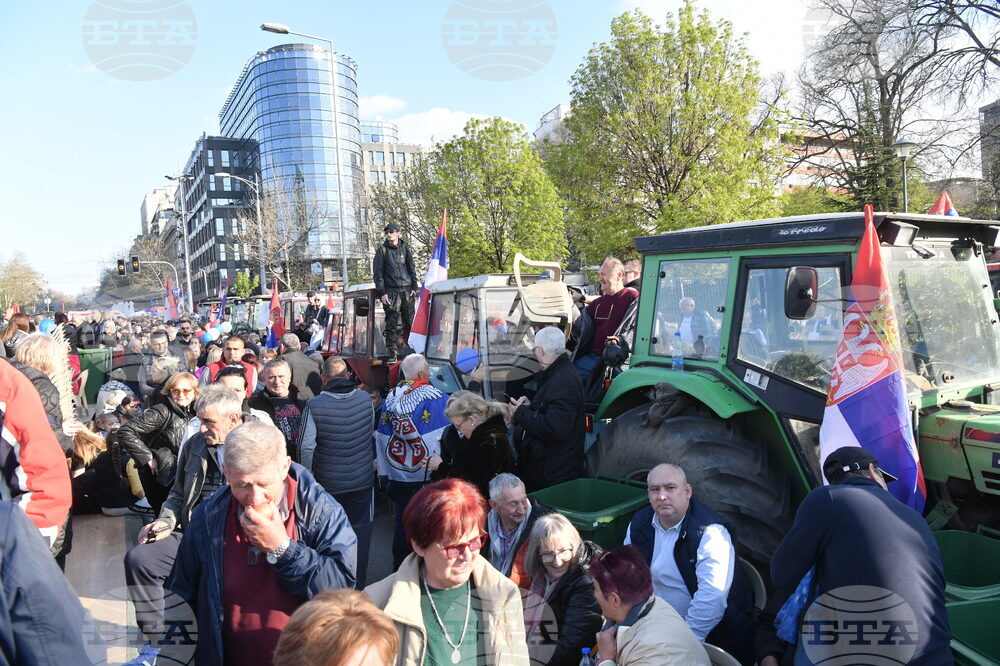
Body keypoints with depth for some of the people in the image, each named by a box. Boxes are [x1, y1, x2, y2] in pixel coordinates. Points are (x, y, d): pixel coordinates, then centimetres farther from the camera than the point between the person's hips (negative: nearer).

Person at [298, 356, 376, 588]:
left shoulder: (314, 406, -16)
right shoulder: (365, 399, -6)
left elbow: (306, 446, -14)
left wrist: (308, 475, 1)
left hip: (328, 483, -1)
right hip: (362, 480, 1)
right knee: (360, 530, 13)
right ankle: (358, 584, 21)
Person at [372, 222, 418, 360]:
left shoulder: (405, 248, 13)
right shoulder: (382, 250, 4)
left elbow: (411, 269, 17)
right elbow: (377, 273, 2)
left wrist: (414, 286, 6)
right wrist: (382, 292, -7)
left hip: (407, 291, 3)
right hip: (391, 292, -3)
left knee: (410, 322, 4)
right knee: (392, 325, -4)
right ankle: (393, 353, 1)